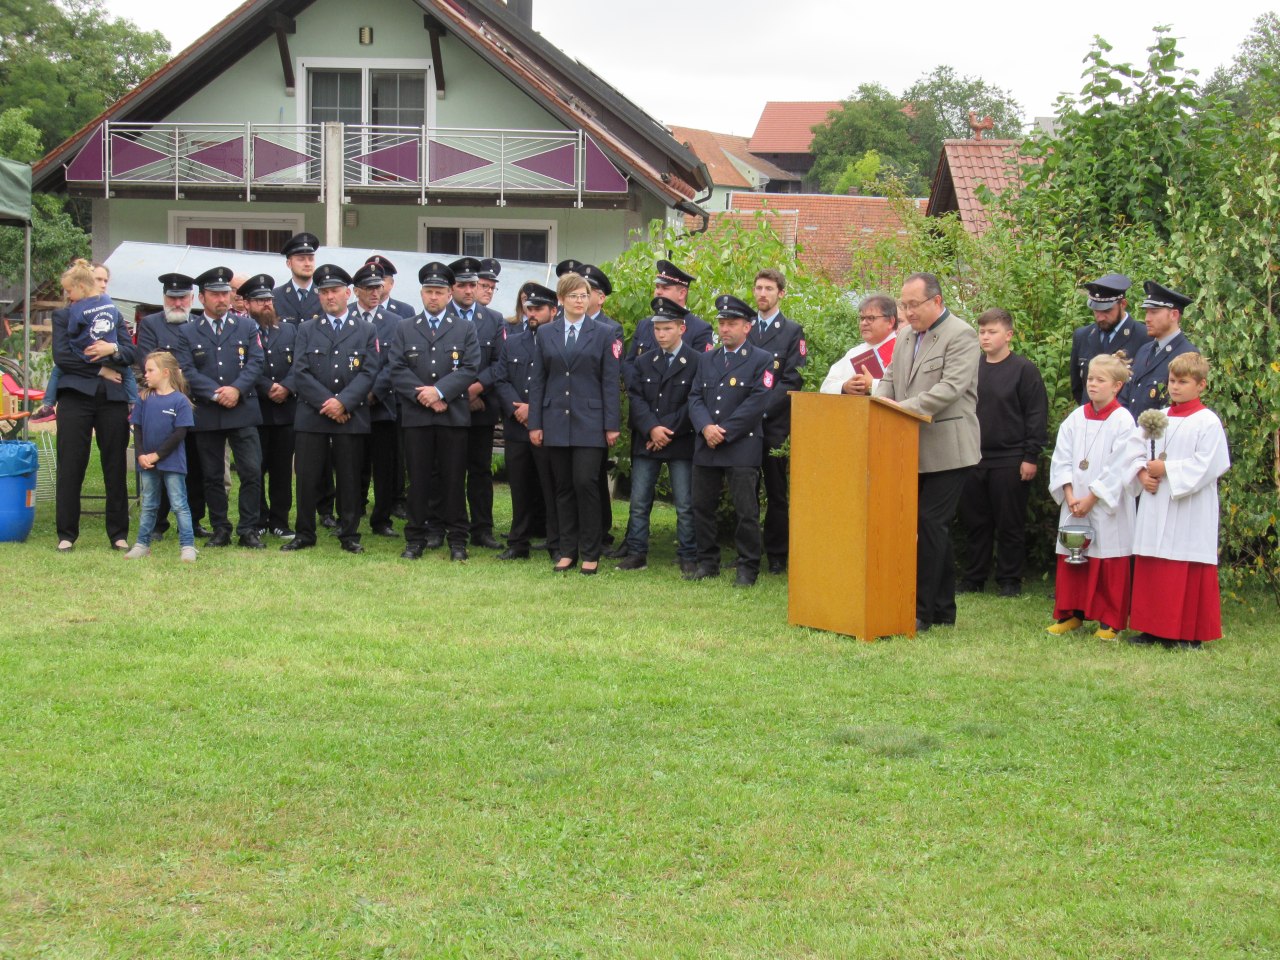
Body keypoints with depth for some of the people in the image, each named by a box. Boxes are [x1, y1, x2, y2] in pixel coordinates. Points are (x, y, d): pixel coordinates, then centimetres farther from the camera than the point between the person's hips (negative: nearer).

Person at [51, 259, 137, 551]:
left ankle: (118, 533, 6)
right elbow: (61, 356, -2)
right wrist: (100, 369, -6)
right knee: (70, 467, -3)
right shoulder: (63, 315, 11)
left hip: (112, 396, 1)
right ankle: (66, 534, 2)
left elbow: (131, 352, 6)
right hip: (76, 396, -1)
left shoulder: (114, 313, 14)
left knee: (115, 467, 1)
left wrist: (114, 349, -14)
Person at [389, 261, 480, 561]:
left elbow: (469, 368, -2)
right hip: (415, 416, 1)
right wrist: (422, 396, -10)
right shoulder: (405, 329, 12)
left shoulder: (465, 329, 9)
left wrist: (439, 391, -13)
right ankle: (416, 539, 9)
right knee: (418, 478, 3)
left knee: (453, 478, 1)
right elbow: (397, 369, 2)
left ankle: (457, 540, 7)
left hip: (453, 415, -1)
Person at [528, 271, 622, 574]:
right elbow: (537, 381, 10)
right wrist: (535, 424, 3)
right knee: (563, 487, 6)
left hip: (590, 422, -3)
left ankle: (590, 554, -1)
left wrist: (612, 425, -6)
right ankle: (567, 552, 13)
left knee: (585, 483, -9)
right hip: (556, 422, 3)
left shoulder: (604, 334, 3)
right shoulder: (545, 334, 10)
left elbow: (611, 382, 0)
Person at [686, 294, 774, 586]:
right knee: (702, 507, 8)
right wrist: (706, 427, -10)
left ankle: (747, 568, 2)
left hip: (742, 449, -5)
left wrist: (724, 432, -14)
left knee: (746, 512, -5)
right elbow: (695, 398, 9)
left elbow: (756, 403, -10)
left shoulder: (762, 361, -1)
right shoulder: (706, 360, 16)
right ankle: (707, 562, 19)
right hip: (706, 448, 5)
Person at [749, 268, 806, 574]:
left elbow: (793, 380, -5)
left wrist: (762, 409, -14)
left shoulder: (793, 331, 3)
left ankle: (776, 555, 9)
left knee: (776, 491, 3)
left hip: (775, 423, -3)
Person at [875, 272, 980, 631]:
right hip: (913, 449, 8)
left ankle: (922, 610, -4)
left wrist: (905, 407, -25)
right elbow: (890, 379, 18)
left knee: (930, 526, -9)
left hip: (946, 449, -8)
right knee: (934, 528, 13)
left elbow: (951, 387, -19)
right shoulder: (906, 336, 16)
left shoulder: (960, 335, -9)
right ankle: (943, 608, 20)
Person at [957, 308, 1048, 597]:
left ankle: (1010, 580, 11)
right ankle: (974, 578, 18)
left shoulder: (1024, 370, -4)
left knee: (1010, 524, 3)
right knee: (975, 522, 9)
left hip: (1010, 462, -4)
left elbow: (1037, 416, -6)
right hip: (973, 459, 5)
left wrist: (1031, 457, -10)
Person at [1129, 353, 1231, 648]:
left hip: (1190, 510, -7)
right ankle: (1153, 628, 17)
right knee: (1151, 569, 8)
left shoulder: (1208, 422, -8)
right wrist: (1143, 474, -3)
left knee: (1188, 572, -4)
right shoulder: (1158, 418, 13)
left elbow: (1206, 466, -15)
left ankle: (1190, 634, 3)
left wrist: (1166, 469, -15)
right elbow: (1140, 453, 18)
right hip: (1155, 508, 7)